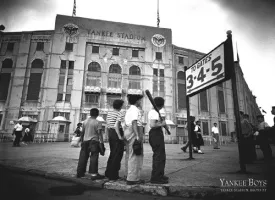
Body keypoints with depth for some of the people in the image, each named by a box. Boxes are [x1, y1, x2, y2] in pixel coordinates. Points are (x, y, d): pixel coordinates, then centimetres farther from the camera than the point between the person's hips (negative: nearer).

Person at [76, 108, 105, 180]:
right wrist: (102, 143, -11)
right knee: (94, 157, -2)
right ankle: (94, 174, -3)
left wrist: (82, 141, 22)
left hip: (85, 141, 5)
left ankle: (80, 172, 22)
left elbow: (82, 132, 12)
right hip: (94, 141, -5)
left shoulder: (85, 121, 8)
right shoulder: (97, 123, -8)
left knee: (83, 157, 12)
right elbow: (99, 134, -12)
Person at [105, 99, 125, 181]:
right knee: (117, 155, 3)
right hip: (117, 133, -8)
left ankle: (108, 173, 29)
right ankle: (113, 175, 9)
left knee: (112, 153, 20)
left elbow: (107, 126, 14)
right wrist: (120, 136, -18)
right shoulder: (120, 114, -12)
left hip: (110, 133, 8)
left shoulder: (109, 113, 12)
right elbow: (116, 126, -23)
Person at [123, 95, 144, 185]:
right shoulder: (135, 109, -9)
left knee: (129, 155, 16)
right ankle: (133, 178, -4)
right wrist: (137, 135, -25)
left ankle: (128, 175, 27)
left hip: (126, 132, 10)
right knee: (134, 155, -6)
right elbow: (134, 122, -21)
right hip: (133, 132, -10)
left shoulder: (128, 110, 20)